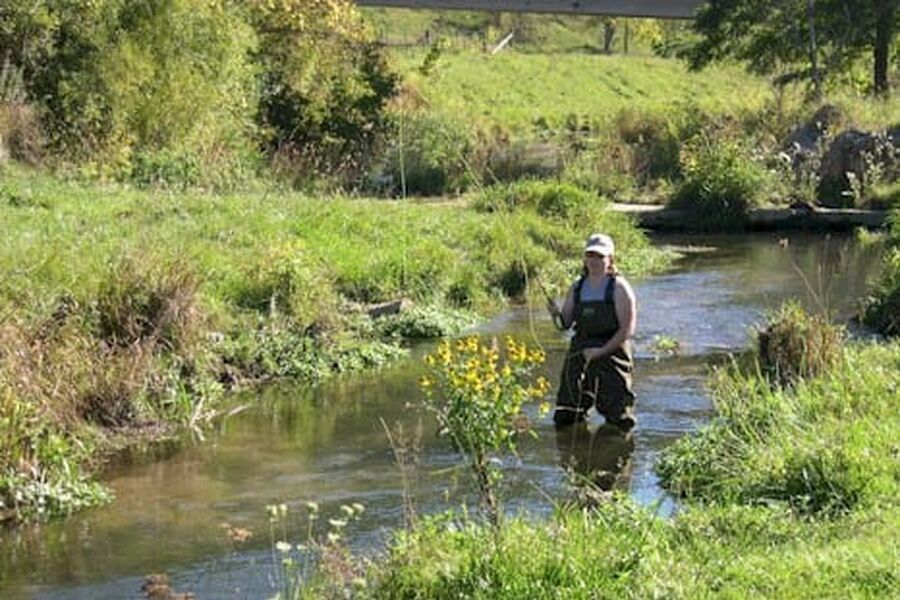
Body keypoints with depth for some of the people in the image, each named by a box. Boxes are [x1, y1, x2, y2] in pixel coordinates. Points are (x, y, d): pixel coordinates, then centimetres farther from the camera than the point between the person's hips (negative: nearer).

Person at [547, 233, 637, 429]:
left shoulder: (619, 287, -5)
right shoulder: (577, 287, 11)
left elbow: (627, 330, -10)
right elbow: (565, 324, 12)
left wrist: (601, 351, -18)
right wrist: (556, 313, -11)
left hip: (611, 353, -4)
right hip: (579, 354, 5)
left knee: (619, 421, -4)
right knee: (563, 420, 4)